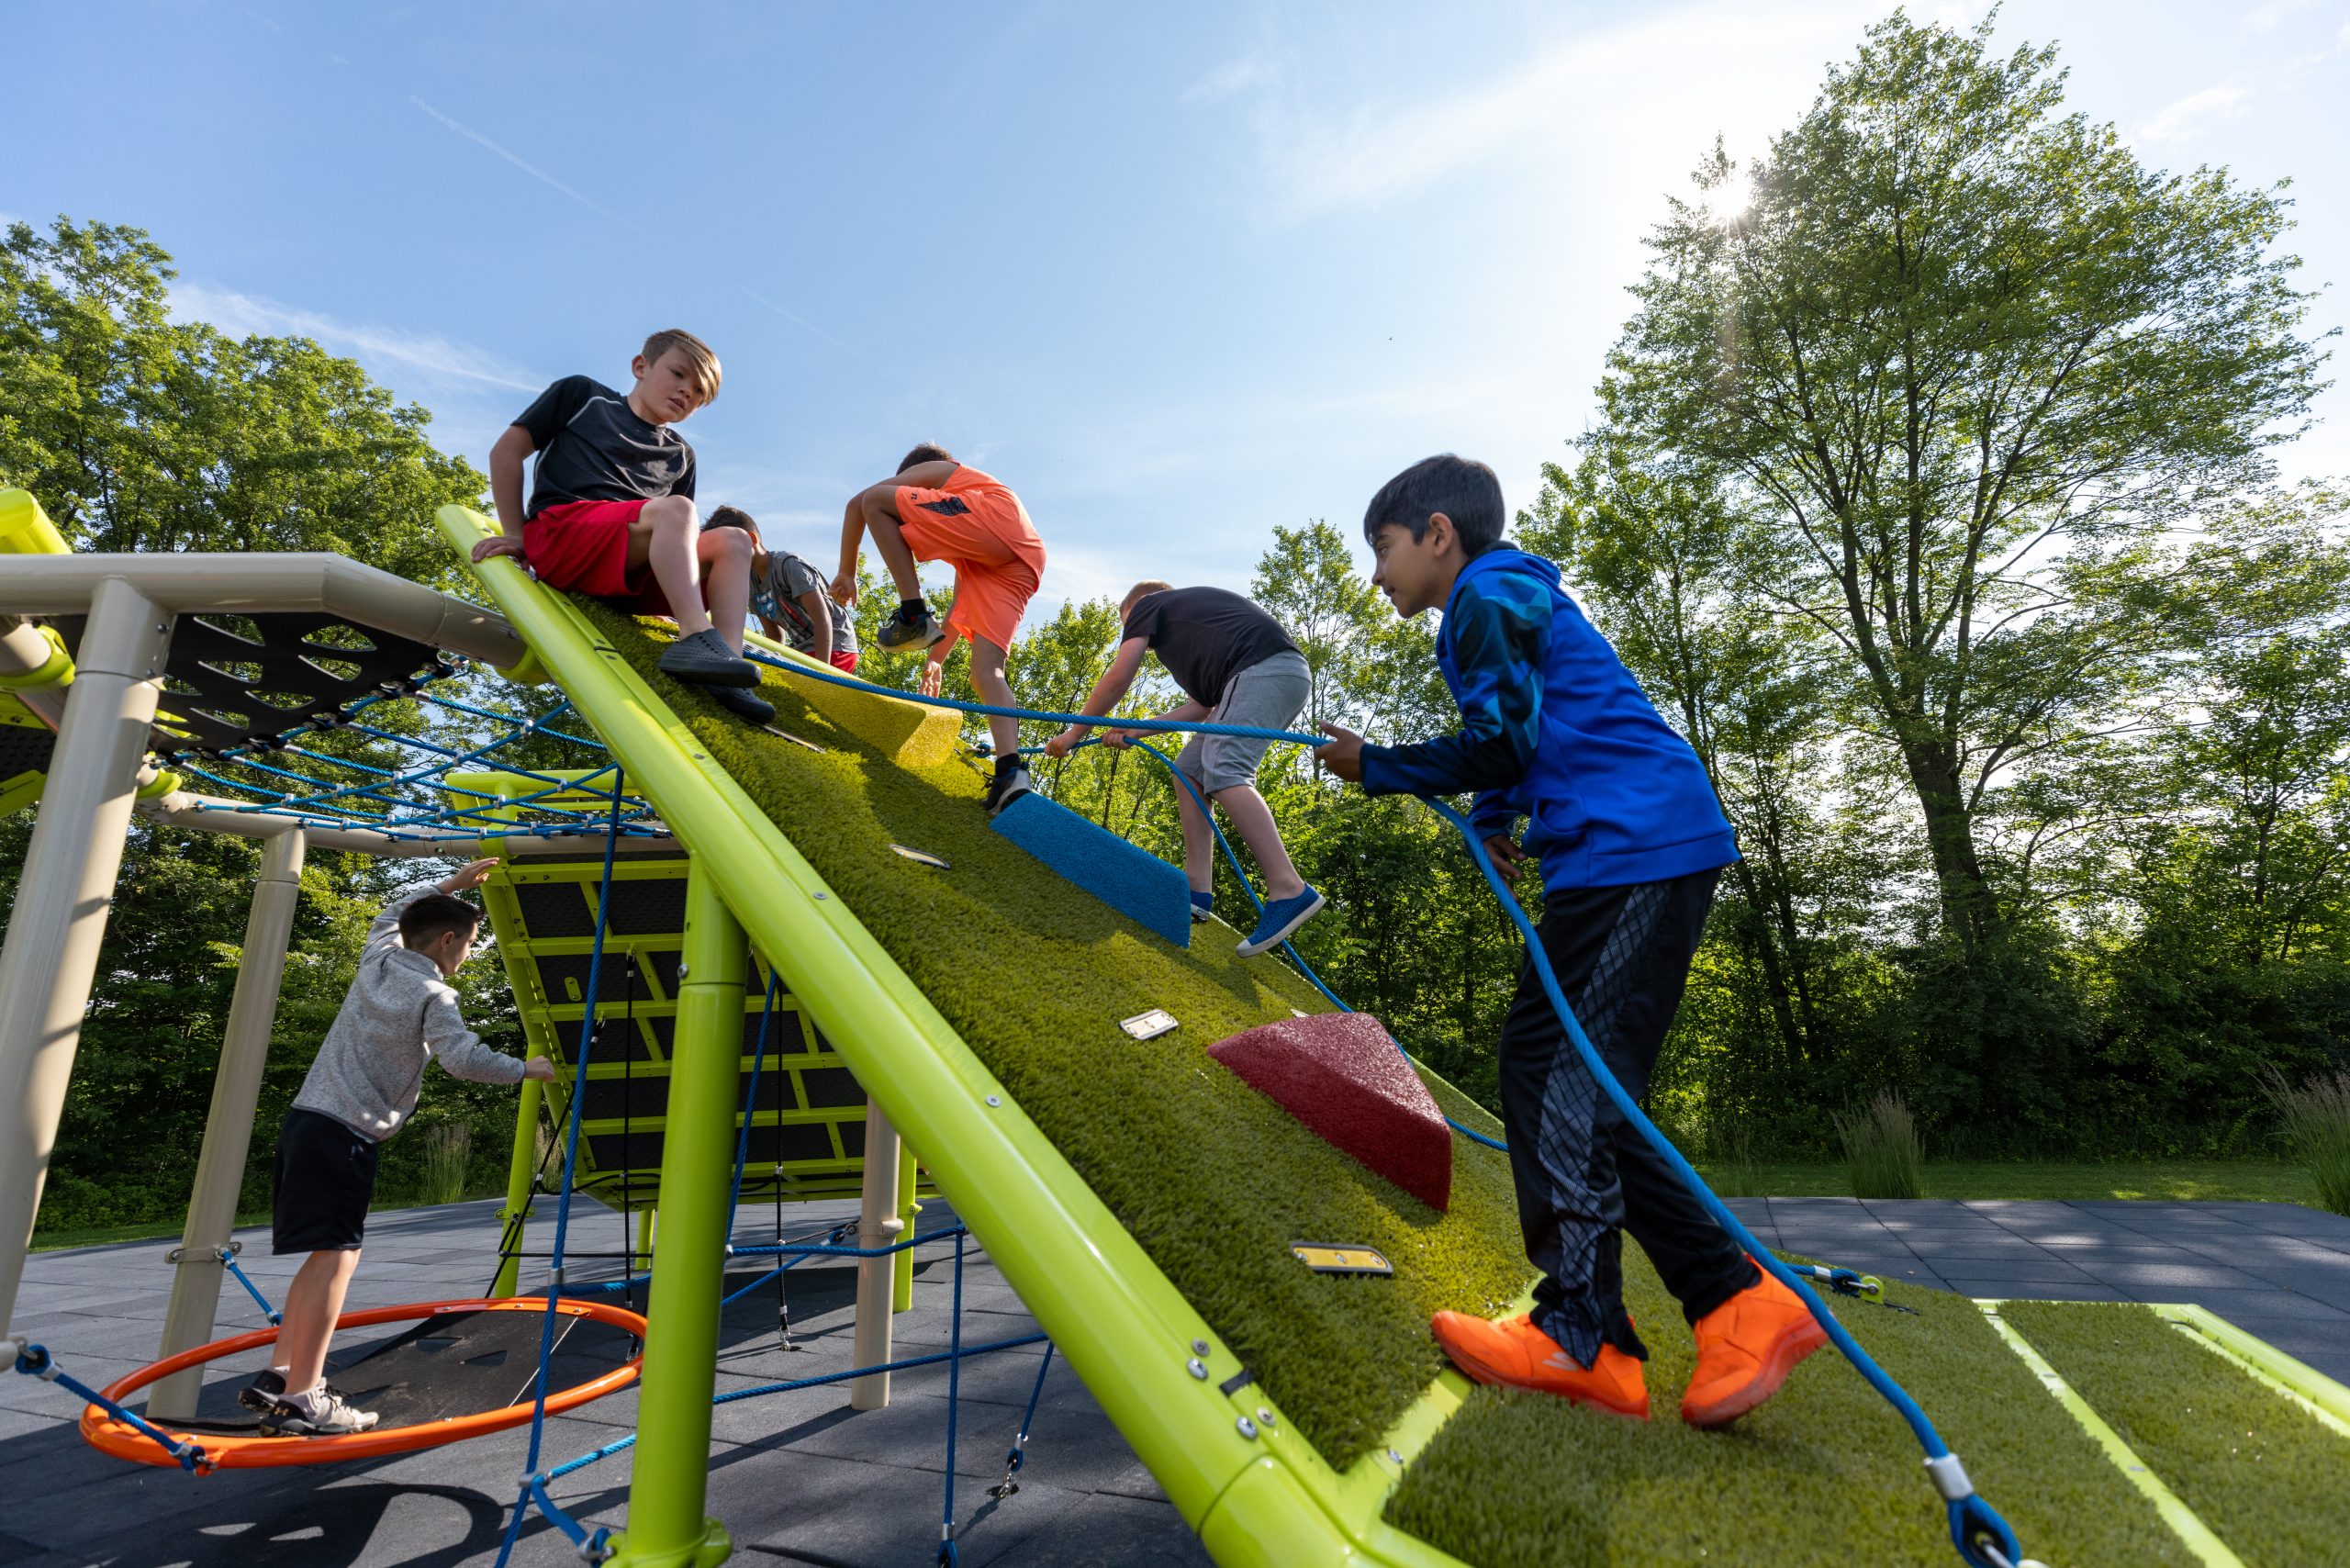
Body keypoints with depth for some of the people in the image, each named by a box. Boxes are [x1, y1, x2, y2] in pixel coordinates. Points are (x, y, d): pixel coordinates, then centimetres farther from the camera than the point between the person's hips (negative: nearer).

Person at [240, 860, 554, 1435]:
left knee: (327, 1253, 16)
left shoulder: (376, 961, 13)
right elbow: (465, 1058, -21)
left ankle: (277, 1376, 19)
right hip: (345, 1134, -9)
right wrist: (525, 1070, -6)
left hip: (306, 1121, 9)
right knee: (336, 1255, -9)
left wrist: (450, 885, 37)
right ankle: (301, 1401, -10)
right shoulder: (433, 997, -10)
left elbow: (392, 914, 35)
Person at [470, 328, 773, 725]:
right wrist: (516, 535, 3)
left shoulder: (680, 455, 27)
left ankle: (728, 663, -38)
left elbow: (683, 534, 23)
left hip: (630, 579, 5)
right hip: (560, 532, -5)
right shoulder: (582, 394, 17)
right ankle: (696, 638, -46)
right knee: (674, 508, -29)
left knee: (732, 540, -17)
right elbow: (507, 451, 11)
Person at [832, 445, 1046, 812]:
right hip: (1024, 564, 7)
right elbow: (964, 601, 43)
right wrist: (937, 657, 43)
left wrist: (847, 571, 24)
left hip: (994, 520, -7)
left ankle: (914, 617, -6)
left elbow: (858, 502, 19)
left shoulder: (929, 470, 29)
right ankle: (1010, 772, -21)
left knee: (875, 500, 5)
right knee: (987, 671, -2)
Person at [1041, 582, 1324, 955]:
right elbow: (1202, 704, 27)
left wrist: (1074, 732, 16)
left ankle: (1289, 891, -34)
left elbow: (1118, 678, 7)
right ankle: (1197, 889, 2)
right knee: (1190, 769, 10)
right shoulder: (1191, 616, 36)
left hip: (1265, 668, -9)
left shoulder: (1148, 605, 14)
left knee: (1223, 771, -22)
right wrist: (1136, 731, 26)